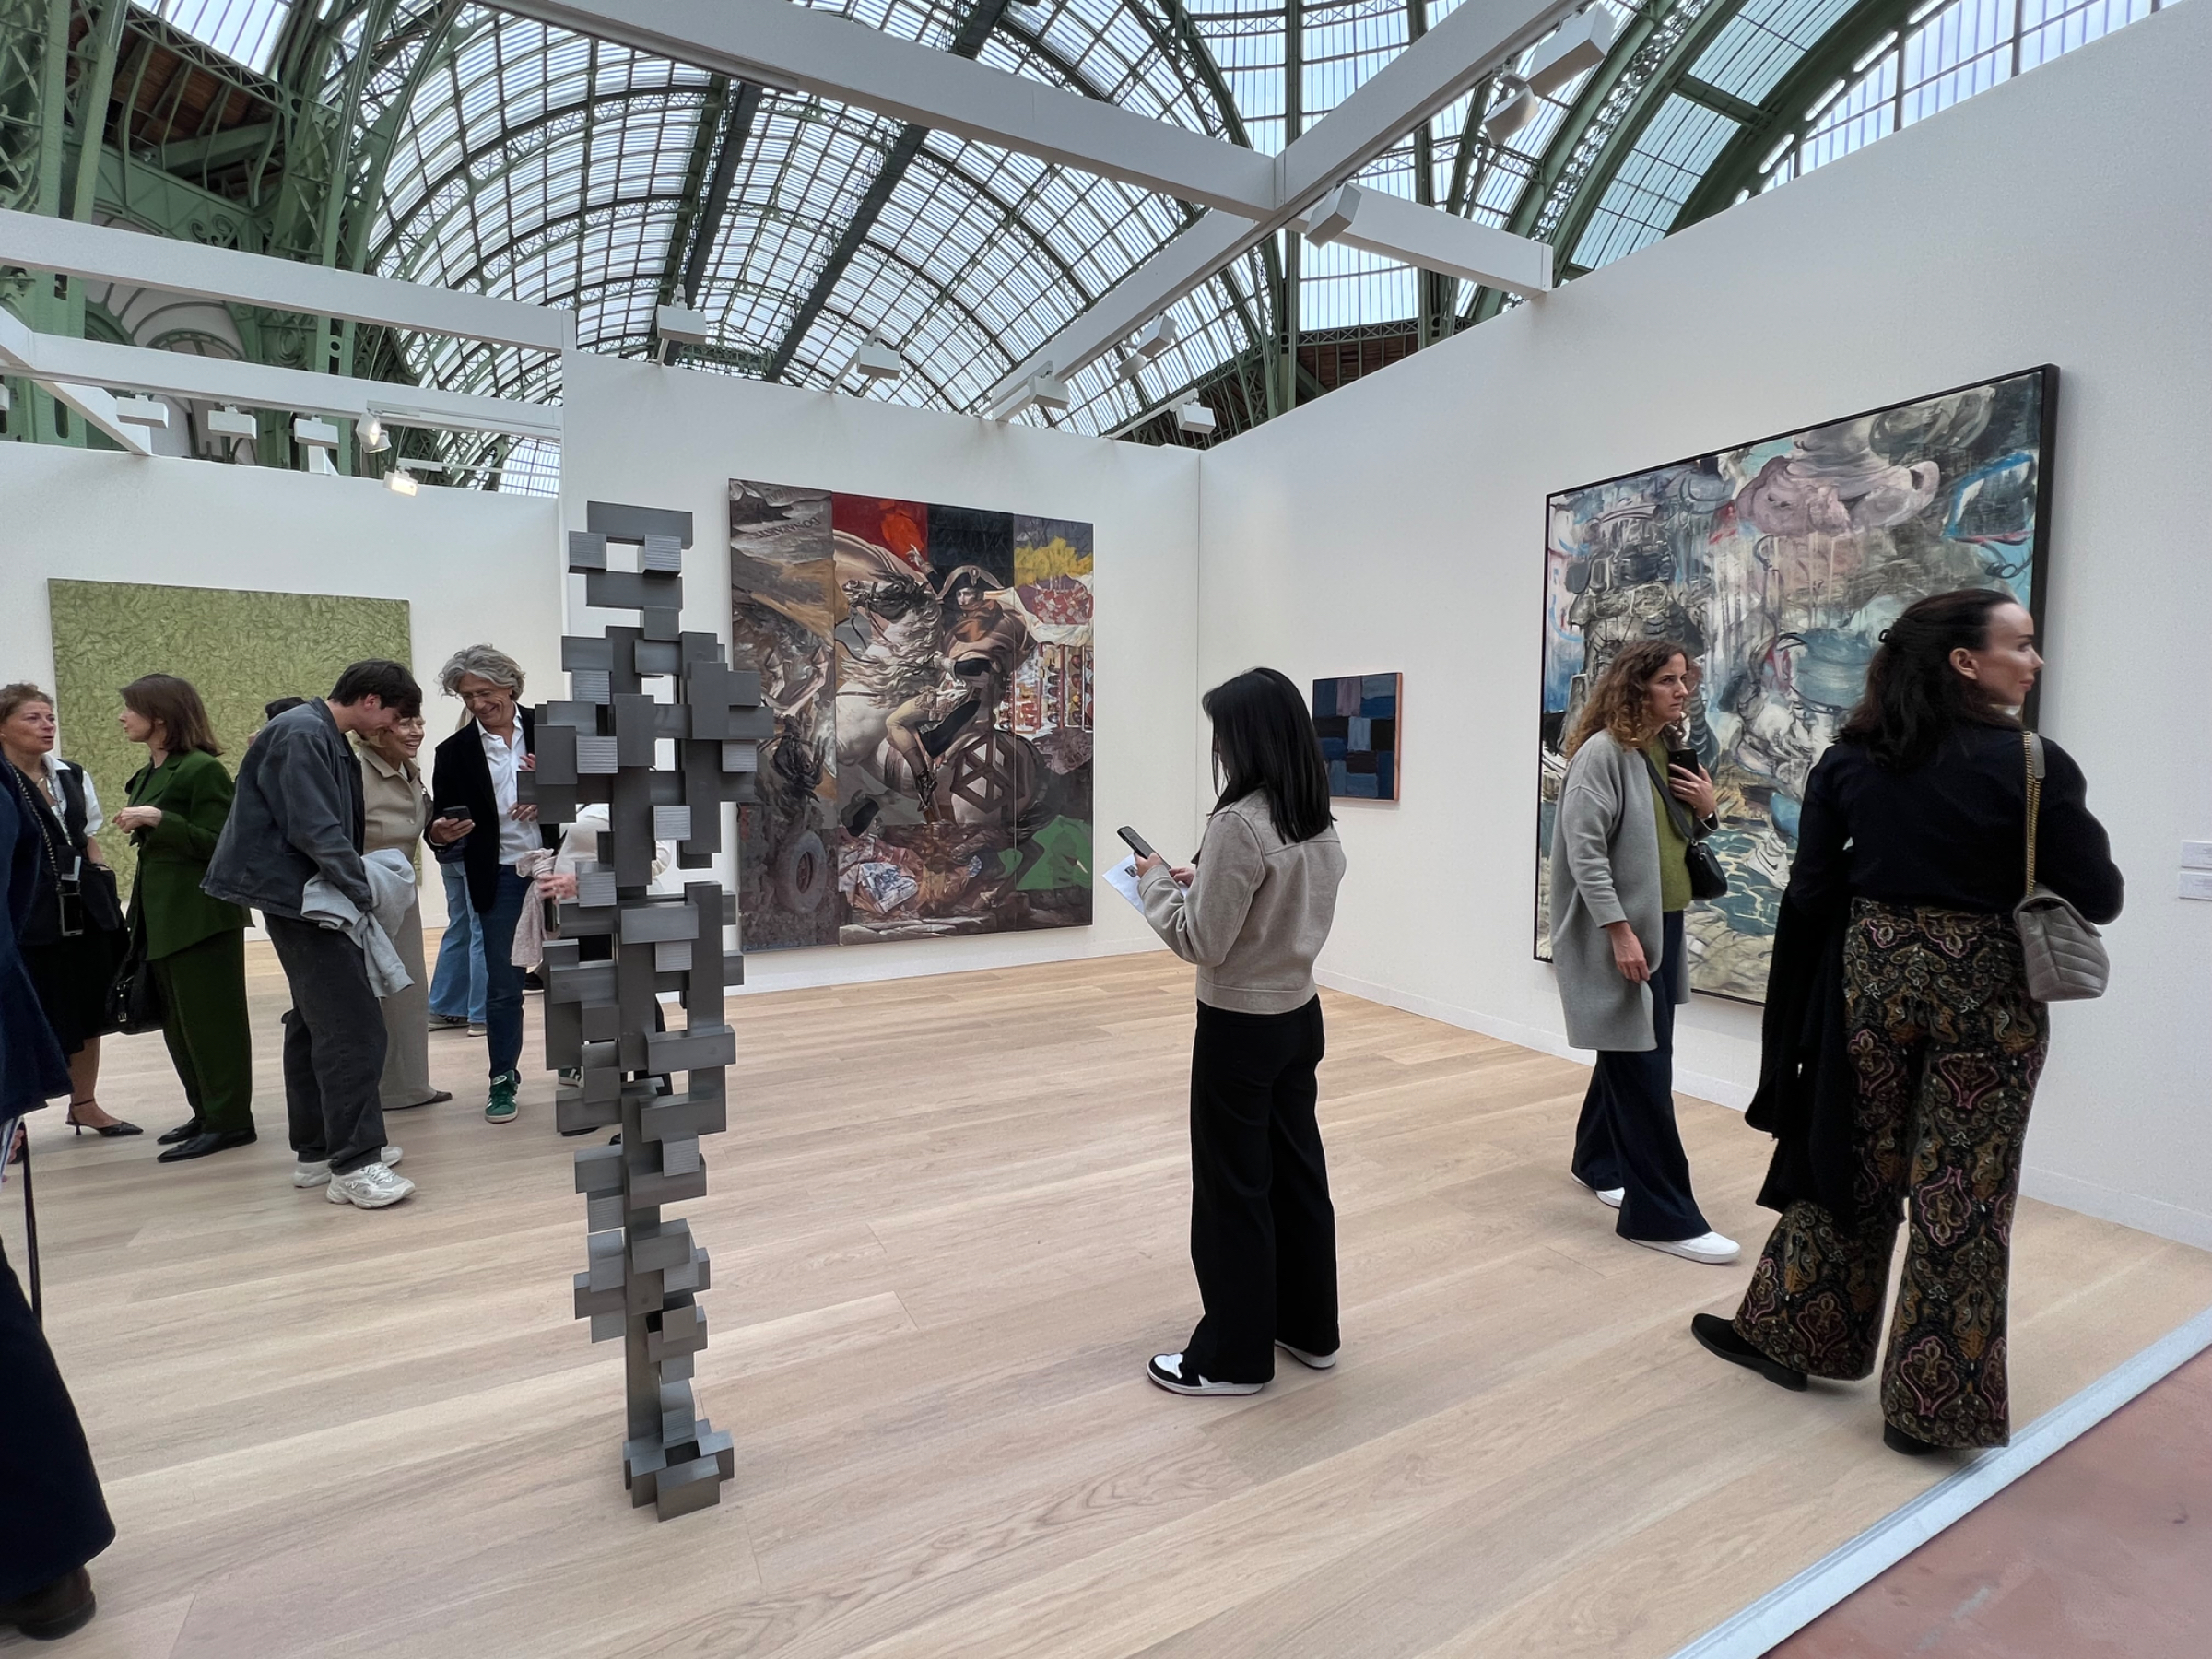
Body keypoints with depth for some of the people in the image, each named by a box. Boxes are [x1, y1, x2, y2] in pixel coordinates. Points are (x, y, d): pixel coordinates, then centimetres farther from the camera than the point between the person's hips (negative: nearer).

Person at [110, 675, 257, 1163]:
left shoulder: (202, 769, -13)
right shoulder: (146, 775, 14)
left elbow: (220, 843, -17)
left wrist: (158, 820, -23)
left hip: (202, 915, -9)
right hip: (162, 915, 9)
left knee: (210, 1020, -3)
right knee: (178, 1022, 13)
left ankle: (229, 1120, 5)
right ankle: (206, 1113, 23)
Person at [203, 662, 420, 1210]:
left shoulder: (328, 738, 15)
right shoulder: (301, 734, -15)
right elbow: (316, 830, -21)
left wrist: (359, 887, 7)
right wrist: (364, 893, -16)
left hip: (312, 898, 11)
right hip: (298, 897, -11)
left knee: (315, 1022, 16)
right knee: (354, 1027, -12)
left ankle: (318, 1150, 26)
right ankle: (353, 1165, -8)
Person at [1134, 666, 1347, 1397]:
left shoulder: (1239, 823, -23)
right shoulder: (1319, 821, 3)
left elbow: (1202, 942, -19)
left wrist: (1156, 883, -6)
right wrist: (1202, 881, 9)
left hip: (1240, 1028, -8)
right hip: (1299, 1016, 8)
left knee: (1233, 1191, 7)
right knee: (1297, 1172, 19)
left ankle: (1234, 1357, 23)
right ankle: (1308, 1328, 36)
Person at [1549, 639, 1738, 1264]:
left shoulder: (1671, 750, 11)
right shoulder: (1603, 752, -14)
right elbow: (1585, 849, -20)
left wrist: (1706, 810, 0)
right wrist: (1620, 931, -23)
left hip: (1663, 927, 9)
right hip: (1619, 932, -8)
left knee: (1631, 1054, 17)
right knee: (1644, 1070, -4)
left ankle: (1599, 1160, 35)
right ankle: (1663, 1216, 4)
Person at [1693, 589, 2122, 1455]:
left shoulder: (1849, 757, -1)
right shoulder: (2032, 763, -11)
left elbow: (1811, 890, 0)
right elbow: (2098, 899, -7)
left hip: (1874, 970, 3)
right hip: (1985, 988, -3)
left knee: (1849, 1162, 17)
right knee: (1962, 1191, 7)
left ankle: (1785, 1331, 28)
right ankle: (1929, 1406, 18)